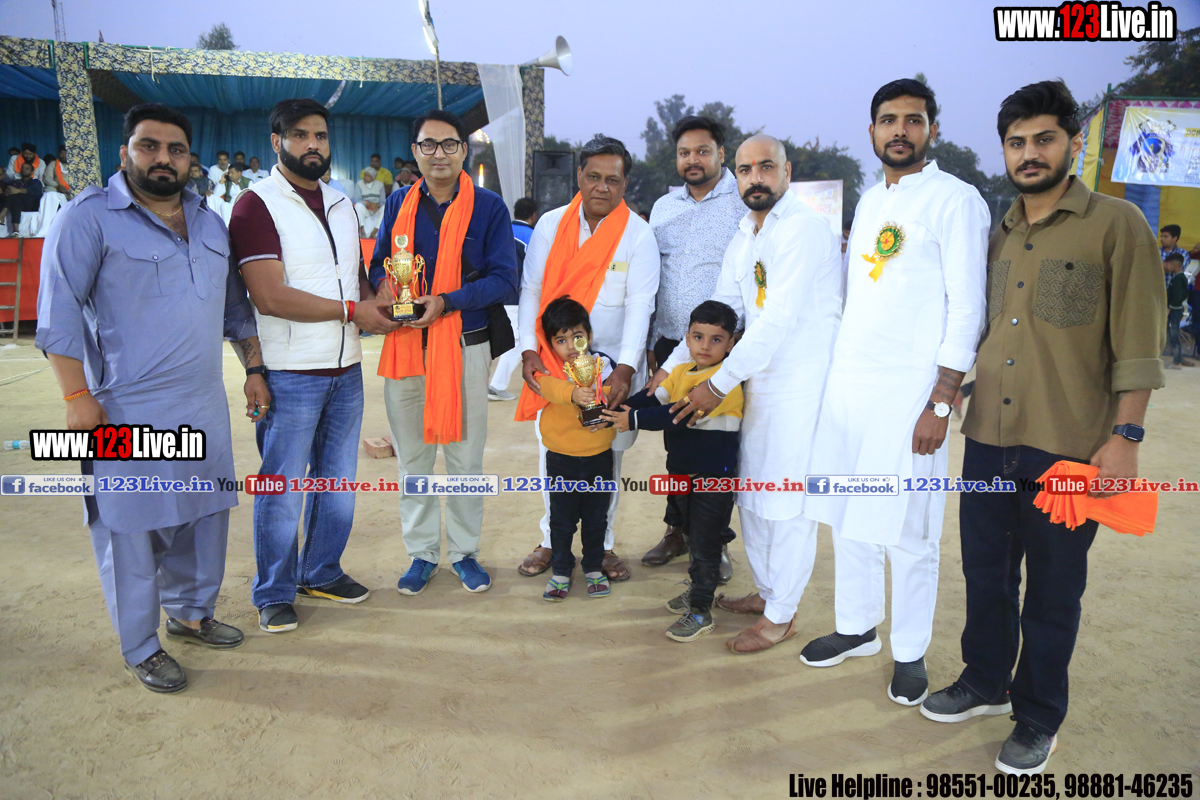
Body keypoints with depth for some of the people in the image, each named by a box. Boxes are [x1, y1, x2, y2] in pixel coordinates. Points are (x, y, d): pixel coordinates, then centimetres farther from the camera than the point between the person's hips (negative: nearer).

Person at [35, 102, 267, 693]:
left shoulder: (209, 221, 13)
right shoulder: (90, 216, -7)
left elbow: (235, 302, 20)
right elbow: (59, 311, -11)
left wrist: (253, 368, 15)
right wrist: (78, 397, -16)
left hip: (204, 406, 6)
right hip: (127, 411, -6)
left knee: (205, 515, 16)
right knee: (132, 529, 3)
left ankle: (191, 614, 37)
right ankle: (141, 650, 21)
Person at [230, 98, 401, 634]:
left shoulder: (341, 205, 14)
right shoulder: (257, 205, -10)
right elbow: (270, 296, -20)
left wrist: (375, 299, -1)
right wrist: (352, 310, -17)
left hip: (346, 369, 7)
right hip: (291, 374, -7)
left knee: (337, 479, 15)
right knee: (282, 486, 4)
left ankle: (322, 572, 33)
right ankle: (274, 592, 21)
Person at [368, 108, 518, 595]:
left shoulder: (488, 207, -1)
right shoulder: (399, 203, 9)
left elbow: (504, 280, -7)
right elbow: (378, 263, 13)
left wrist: (446, 301, -19)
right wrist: (384, 285, -11)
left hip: (465, 345, -2)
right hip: (404, 346, 3)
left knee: (465, 454, 6)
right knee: (411, 454, 10)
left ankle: (464, 550, 23)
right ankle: (422, 552, 25)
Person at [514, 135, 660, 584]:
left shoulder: (638, 235, -3)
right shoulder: (550, 225, 4)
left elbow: (639, 306, -12)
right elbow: (530, 291, 5)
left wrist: (625, 368, -22)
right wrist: (528, 351, -6)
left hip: (613, 365, -1)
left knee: (606, 455, 6)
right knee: (552, 451, 6)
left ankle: (602, 544, 23)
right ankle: (552, 540, 24)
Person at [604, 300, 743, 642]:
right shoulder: (681, 371, 7)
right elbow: (653, 398, 2)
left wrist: (635, 420, -28)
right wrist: (614, 408, -13)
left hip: (714, 476, -8)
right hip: (684, 471, 8)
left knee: (706, 541, 2)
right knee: (693, 534, 23)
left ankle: (700, 612, 14)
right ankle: (698, 588, 41)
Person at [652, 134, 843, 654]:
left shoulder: (803, 229, -15)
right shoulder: (743, 237, 14)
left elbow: (780, 318, -21)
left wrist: (719, 383, -18)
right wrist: (672, 366, 9)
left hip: (802, 384, -8)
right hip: (760, 380, 8)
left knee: (786, 501, 0)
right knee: (751, 491, 15)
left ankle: (780, 615, 16)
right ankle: (765, 590, 34)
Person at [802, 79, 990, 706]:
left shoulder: (955, 200, -6)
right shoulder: (869, 200, 16)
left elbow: (966, 309, -11)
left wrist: (941, 403, -16)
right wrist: (840, 367, 15)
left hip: (909, 389, -7)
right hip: (847, 382, 7)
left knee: (906, 529, 1)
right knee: (847, 516, 13)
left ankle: (910, 652, 19)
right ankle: (857, 627, 30)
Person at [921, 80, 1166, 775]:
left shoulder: (1117, 226, -5)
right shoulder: (998, 235, 11)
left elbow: (1138, 344, -9)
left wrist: (1125, 436, -14)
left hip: (1068, 450, -5)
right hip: (988, 439, 5)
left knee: (1053, 591, 9)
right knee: (986, 574, 17)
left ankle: (1040, 718, 28)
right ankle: (986, 683, 38)